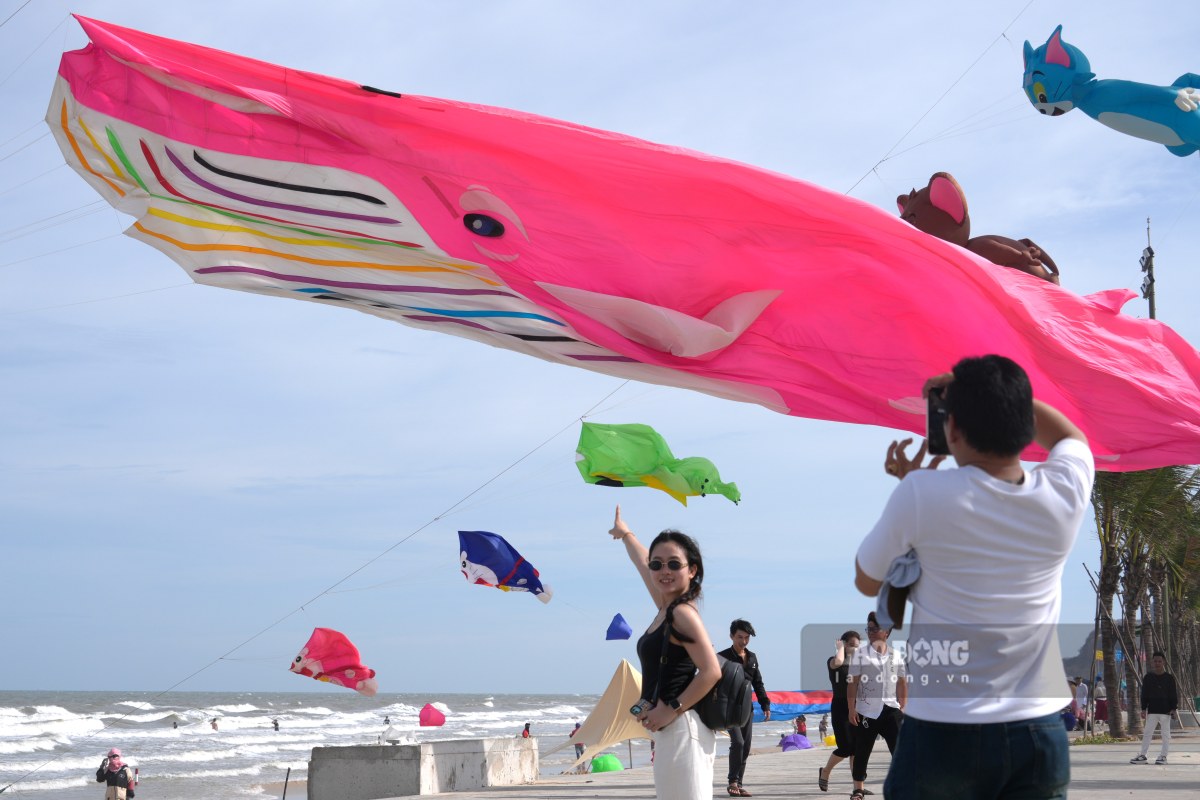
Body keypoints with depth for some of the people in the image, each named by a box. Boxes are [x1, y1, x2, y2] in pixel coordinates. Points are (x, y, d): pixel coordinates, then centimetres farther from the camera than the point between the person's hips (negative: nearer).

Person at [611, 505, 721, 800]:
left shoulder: (682, 613, -10)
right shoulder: (666, 606, 14)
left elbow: (711, 672, -17)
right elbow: (643, 563, 33)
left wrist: (670, 710, -16)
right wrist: (625, 534, 50)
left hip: (681, 728, -10)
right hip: (670, 731, 10)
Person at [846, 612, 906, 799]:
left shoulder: (896, 654, 7)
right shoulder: (860, 653, -1)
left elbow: (902, 683, 11)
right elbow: (852, 682, -3)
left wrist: (902, 708, 5)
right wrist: (851, 709, -8)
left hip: (890, 709, 2)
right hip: (866, 710, -1)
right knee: (862, 751, 5)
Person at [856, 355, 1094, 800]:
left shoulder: (923, 496, -13)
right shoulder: (1065, 492, -3)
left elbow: (867, 582, 5)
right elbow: (1069, 435, 22)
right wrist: (1005, 395, 18)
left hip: (943, 734, -3)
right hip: (1040, 734, 3)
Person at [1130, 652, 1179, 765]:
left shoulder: (1169, 678, 0)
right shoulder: (1148, 677, 6)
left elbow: (1174, 695, 2)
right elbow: (1144, 694, 7)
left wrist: (1173, 708, -7)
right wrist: (1144, 708, 1)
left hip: (1165, 711, -2)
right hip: (1152, 711, 2)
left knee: (1166, 734, 3)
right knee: (1147, 733, 3)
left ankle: (1163, 756, 9)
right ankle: (1142, 755, 6)